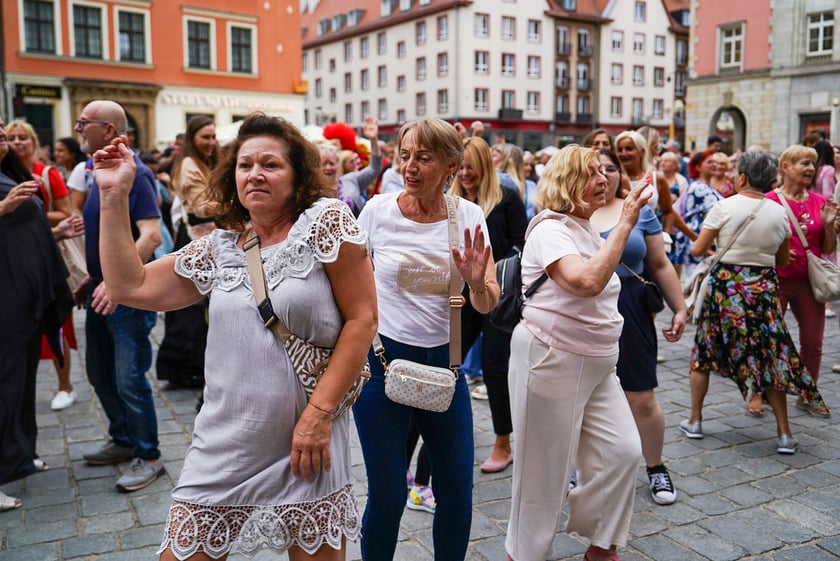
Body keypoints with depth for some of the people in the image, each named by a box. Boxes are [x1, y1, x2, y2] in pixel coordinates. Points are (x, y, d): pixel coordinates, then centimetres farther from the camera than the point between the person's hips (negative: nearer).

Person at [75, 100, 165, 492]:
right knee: (99, 373, 18)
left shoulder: (134, 174, -15)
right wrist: (91, 279, 14)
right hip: (101, 288, 9)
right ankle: (123, 440, 34)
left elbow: (151, 236, -24)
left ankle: (148, 457, 12)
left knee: (129, 379, -3)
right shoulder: (97, 173, 11)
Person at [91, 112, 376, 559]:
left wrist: (319, 412, -14)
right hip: (223, 450, 4)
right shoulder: (220, 249, 8)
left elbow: (362, 320, -10)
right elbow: (130, 285, 10)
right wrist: (114, 196, 5)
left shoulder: (326, 221, -6)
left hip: (306, 443, -4)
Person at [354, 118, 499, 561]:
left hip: (443, 361, 2)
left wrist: (476, 283, -25)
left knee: (457, 491, 10)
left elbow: (487, 306, -4)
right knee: (387, 495, 4)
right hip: (381, 358, -2)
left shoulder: (469, 216, -4)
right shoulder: (378, 210, -8)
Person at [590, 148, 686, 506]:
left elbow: (660, 265, 8)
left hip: (629, 318, 0)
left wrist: (679, 308, 4)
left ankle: (655, 468, 26)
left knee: (641, 399, 4)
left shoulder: (640, 212, 5)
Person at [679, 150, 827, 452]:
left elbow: (697, 249, -7)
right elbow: (783, 260, 10)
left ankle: (694, 421, 19)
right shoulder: (779, 213, 1)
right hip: (764, 288, 2)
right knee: (770, 356, 9)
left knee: (704, 352, 12)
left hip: (725, 285, -2)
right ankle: (784, 434, 10)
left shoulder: (724, 206, -9)